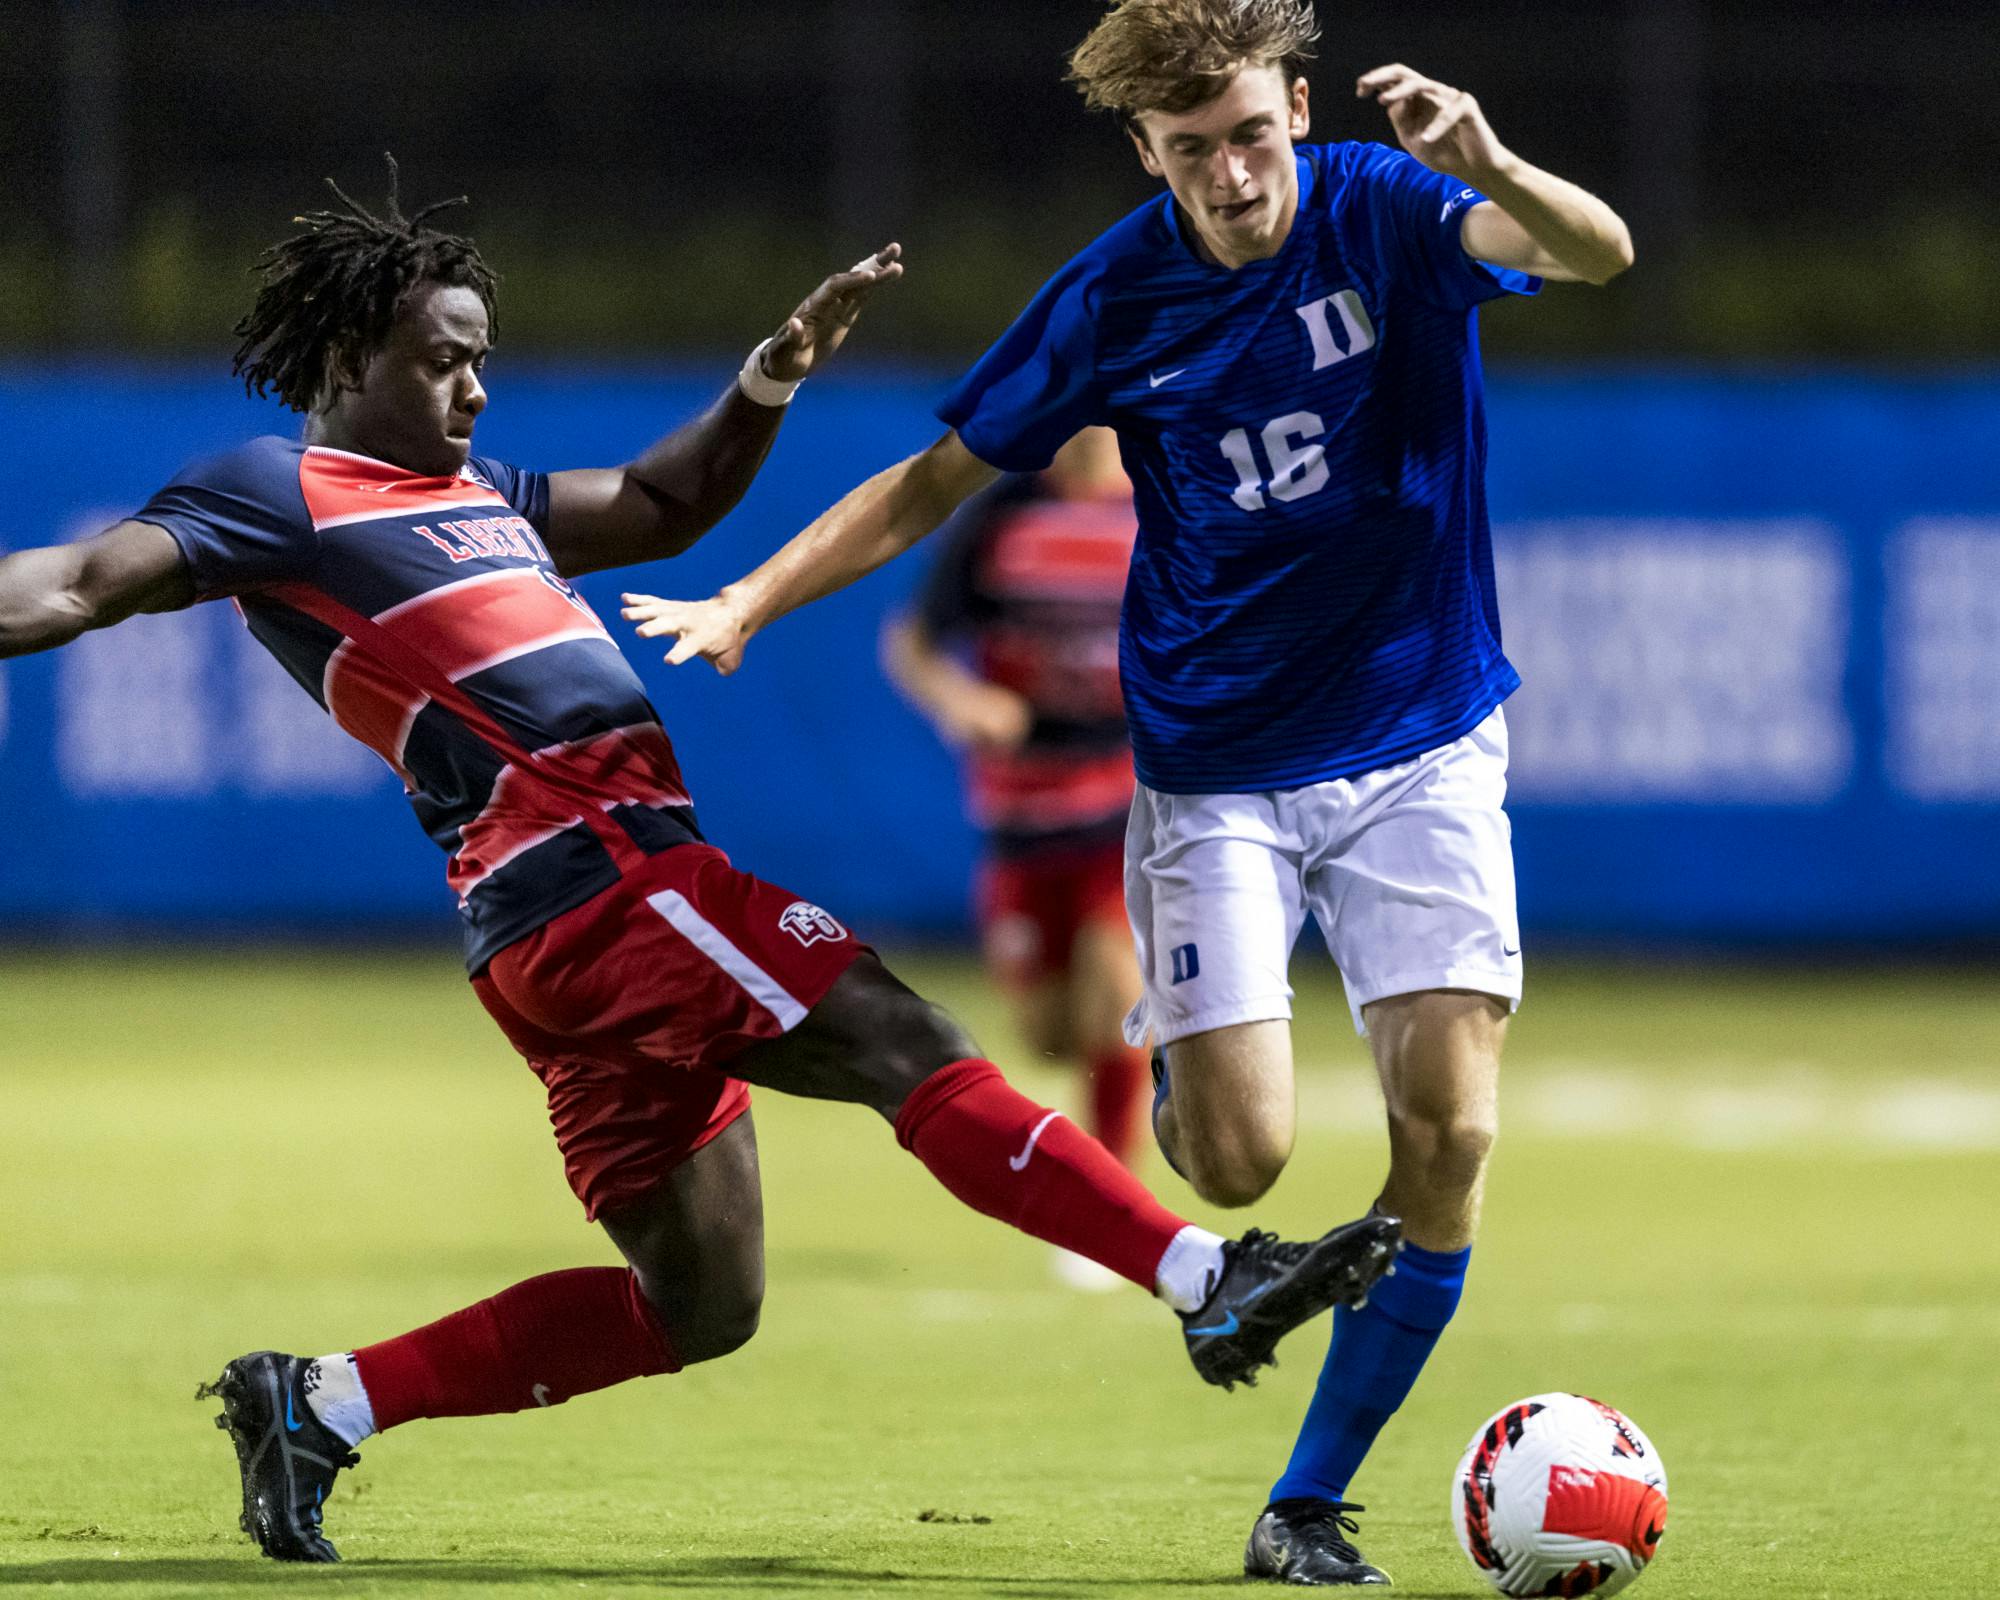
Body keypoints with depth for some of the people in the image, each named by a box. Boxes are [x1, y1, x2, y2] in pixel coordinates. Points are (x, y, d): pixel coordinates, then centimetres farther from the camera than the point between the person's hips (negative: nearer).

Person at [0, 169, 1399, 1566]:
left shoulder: (467, 492, 25)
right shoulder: (281, 491, -1)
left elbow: (657, 509, 34)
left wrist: (771, 379, 21)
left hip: (597, 906, 10)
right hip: (591, 874, -10)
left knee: (694, 1311, 12)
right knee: (904, 1042, -16)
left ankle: (318, 1405, 16)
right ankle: (1213, 1284, -20)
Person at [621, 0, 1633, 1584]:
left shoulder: (1388, 212, -10)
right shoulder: (1116, 297, -7)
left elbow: (1599, 253, -29)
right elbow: (939, 478, 5)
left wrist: (1494, 170, -51)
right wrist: (747, 601, -5)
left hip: (1420, 750, 0)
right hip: (1216, 768, 0)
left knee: (1446, 1129, -12)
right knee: (1238, 1157, -11)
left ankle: (1312, 1501, 3)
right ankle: (1176, 1069, 28)